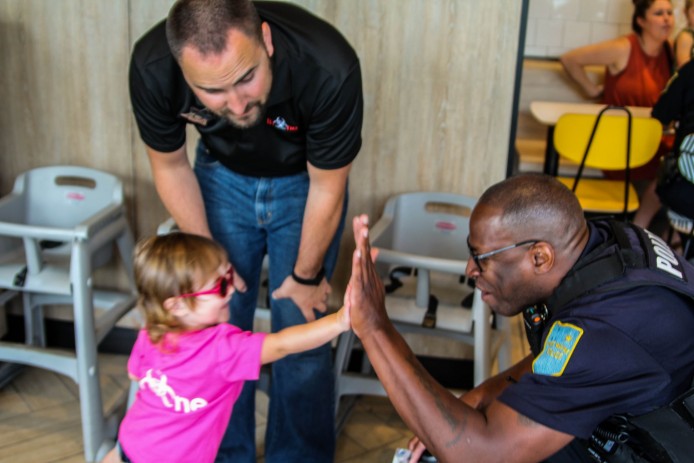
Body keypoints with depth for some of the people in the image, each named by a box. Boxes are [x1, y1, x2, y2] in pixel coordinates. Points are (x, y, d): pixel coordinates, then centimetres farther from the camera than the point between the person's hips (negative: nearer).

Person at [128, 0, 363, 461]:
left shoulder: (329, 68, -39)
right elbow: (170, 166, -10)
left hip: (304, 179, -1)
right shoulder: (152, 68, -31)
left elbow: (326, 188, -22)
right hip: (222, 175, 2)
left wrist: (305, 275, -8)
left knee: (300, 328, -1)